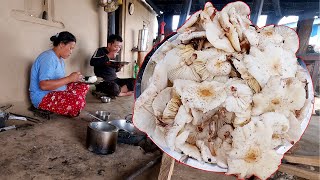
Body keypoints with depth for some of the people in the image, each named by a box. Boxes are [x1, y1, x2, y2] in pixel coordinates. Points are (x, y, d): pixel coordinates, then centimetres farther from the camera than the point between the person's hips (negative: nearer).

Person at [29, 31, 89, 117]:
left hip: (57, 93, 11)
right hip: (43, 98, -10)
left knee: (84, 87, 8)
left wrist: (73, 79, -2)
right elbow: (43, 85, -29)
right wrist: (69, 79, -27)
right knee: (78, 101, -33)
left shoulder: (60, 58, 13)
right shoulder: (48, 57, -19)